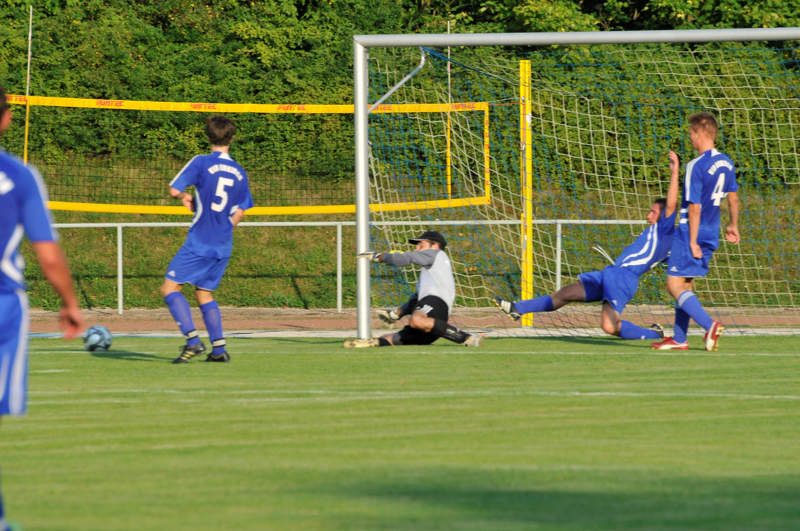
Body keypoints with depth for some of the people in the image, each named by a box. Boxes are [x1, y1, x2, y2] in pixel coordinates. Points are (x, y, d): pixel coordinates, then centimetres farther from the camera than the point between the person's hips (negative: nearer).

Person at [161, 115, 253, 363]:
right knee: (204, 294, 17)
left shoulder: (202, 162, -8)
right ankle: (219, 348, 6)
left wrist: (186, 197, 9)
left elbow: (175, 190, -13)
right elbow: (239, 214, 12)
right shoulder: (239, 173, 8)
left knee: (170, 287, -1)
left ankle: (192, 340, -16)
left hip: (199, 243, -6)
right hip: (223, 246, 6)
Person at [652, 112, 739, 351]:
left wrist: (692, 242, -17)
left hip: (691, 233, -8)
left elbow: (695, 207, -21)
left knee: (674, 285, -6)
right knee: (685, 285, 16)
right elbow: (733, 196, 18)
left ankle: (709, 324, -21)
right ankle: (679, 339, 18)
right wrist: (734, 226, 31)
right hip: (711, 234, 8)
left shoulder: (696, 167, -20)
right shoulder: (726, 163, 6)